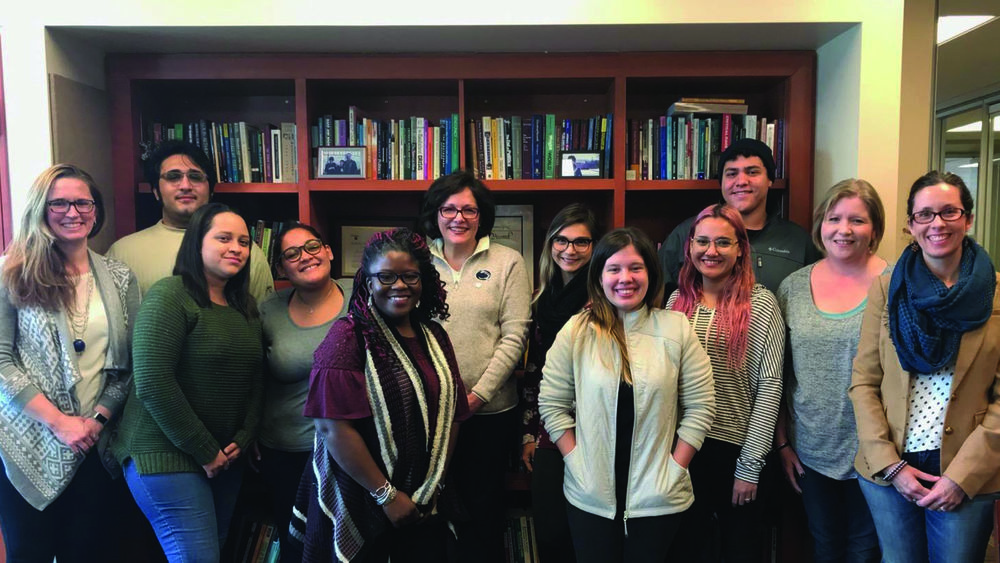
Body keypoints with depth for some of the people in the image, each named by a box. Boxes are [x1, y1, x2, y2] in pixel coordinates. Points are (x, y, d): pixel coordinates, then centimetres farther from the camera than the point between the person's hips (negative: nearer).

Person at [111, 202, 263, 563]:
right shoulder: (170, 296, -12)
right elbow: (153, 384, -20)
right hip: (168, 456, -7)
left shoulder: (246, 306, 10)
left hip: (226, 458, 7)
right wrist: (204, 452, -15)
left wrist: (242, 440, -1)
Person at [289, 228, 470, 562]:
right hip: (361, 505, -5)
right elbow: (333, 427, -19)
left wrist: (435, 485, 0)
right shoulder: (348, 338, -13)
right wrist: (386, 495, -15)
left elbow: (451, 415, 8)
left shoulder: (435, 338, 5)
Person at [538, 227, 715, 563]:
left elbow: (700, 406, -1)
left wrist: (675, 467, -6)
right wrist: (577, 462, -6)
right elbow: (552, 404, 0)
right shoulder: (575, 332, -3)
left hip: (659, 497, 0)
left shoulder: (676, 328, -3)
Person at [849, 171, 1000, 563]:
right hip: (887, 468, 1)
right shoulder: (886, 288, 0)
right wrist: (890, 464, -9)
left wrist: (963, 475, -11)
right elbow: (863, 383, -1)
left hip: (967, 475, -1)